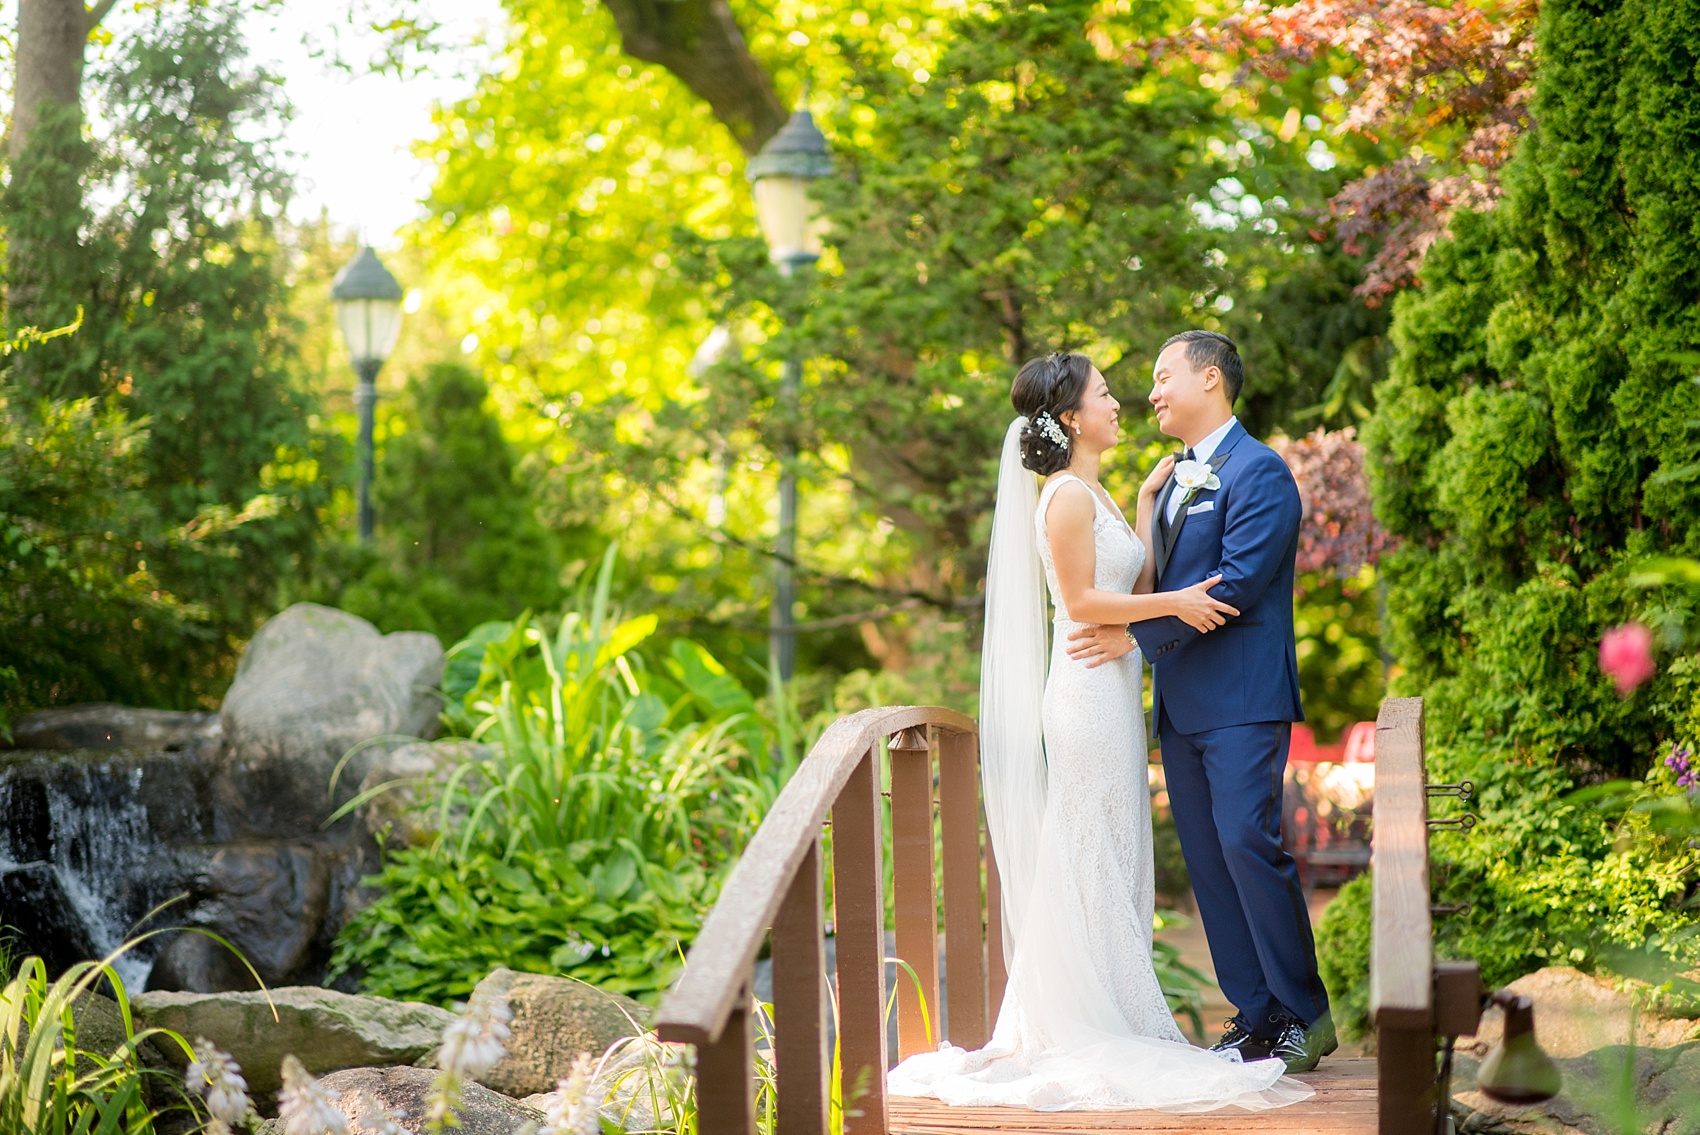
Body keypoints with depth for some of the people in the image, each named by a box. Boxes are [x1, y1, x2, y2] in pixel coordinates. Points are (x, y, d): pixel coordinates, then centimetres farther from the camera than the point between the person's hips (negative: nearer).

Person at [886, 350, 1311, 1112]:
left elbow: (1136, 586, 13)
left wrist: (1147, 503, 14)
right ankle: (1101, 1030, 1)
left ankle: (1108, 1024, 18)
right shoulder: (1068, 494, -13)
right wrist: (1174, 603, -19)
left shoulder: (1093, 495, 17)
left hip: (1110, 692, 10)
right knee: (1095, 858, -5)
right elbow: (1081, 600, -17)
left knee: (1111, 861, 12)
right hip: (1091, 692, -10)